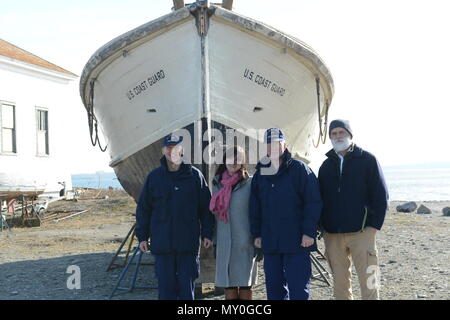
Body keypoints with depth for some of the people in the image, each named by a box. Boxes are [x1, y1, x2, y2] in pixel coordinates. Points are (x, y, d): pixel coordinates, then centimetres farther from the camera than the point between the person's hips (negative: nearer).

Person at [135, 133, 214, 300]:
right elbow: (143, 209, 9)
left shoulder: (195, 175, 3)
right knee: (165, 286, 5)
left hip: (189, 243, -1)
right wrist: (142, 237, 4)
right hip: (162, 242, 1)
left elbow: (206, 208, 5)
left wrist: (207, 234, 1)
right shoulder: (154, 177, 5)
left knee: (187, 286, 4)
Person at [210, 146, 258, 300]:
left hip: (245, 242, -4)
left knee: (245, 284, 3)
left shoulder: (250, 183, -3)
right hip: (224, 244, 4)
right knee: (228, 284, 6)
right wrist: (215, 241, 13)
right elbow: (215, 213, 15)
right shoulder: (217, 183, 10)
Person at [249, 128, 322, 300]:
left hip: (297, 241, -5)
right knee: (274, 286, 11)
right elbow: (255, 207, 17)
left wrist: (309, 232, -13)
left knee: (298, 287, -3)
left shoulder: (299, 169, -3)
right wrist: (256, 234, 11)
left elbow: (313, 202, -7)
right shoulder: (260, 174, 13)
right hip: (270, 242, 5)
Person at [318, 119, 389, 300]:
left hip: (361, 232, -4)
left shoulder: (367, 160, 2)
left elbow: (381, 195, -1)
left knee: (369, 283, -5)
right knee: (340, 284, 7)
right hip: (332, 236, 4)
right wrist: (324, 227, 5)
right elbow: (320, 199, 16)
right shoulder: (326, 166, 14)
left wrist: (374, 225, -9)